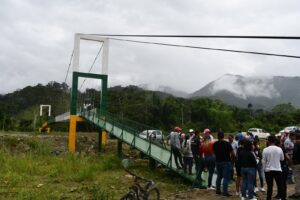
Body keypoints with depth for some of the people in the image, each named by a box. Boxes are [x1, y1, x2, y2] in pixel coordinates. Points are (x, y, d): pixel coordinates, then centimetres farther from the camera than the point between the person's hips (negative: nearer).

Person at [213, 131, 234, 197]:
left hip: (218, 161, 5)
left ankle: (217, 190, 23)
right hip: (226, 162, -5)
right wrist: (230, 157, 6)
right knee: (225, 177, 0)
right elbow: (232, 153, -13)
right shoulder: (227, 143, -14)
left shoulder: (215, 144, -1)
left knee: (219, 176, 18)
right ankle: (225, 192, -1)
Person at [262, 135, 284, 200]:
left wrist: (264, 169, 9)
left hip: (268, 170, -1)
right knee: (279, 186, 12)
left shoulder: (265, 150, -10)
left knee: (269, 186, 5)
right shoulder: (279, 149, -5)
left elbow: (264, 161, -4)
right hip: (278, 170, 1)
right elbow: (282, 159, 10)